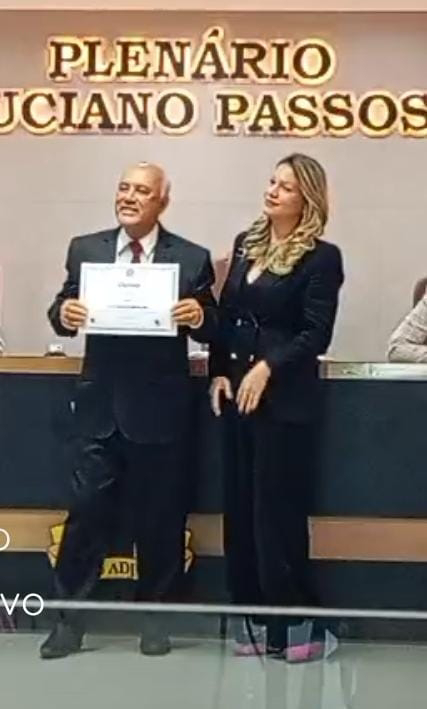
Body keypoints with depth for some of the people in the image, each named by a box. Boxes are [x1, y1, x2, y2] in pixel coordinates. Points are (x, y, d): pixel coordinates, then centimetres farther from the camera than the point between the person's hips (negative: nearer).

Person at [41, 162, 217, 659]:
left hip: (160, 409, -1)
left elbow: (210, 331, 0)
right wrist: (63, 313, -17)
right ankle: (69, 616, 18)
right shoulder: (84, 250, 6)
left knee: (159, 516, 10)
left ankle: (154, 615, 26)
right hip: (101, 406, 2)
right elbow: (64, 314, 6)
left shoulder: (191, 258, -1)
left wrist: (199, 316, -22)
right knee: (86, 511, 5)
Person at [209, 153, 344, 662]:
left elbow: (316, 334, -10)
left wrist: (266, 369, -18)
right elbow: (226, 313, 12)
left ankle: (292, 626, 11)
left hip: (284, 402, -6)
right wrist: (219, 373, 0)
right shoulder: (246, 243, 13)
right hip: (236, 394, 6)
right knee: (239, 510, 9)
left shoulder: (321, 257, -5)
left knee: (277, 514, -2)